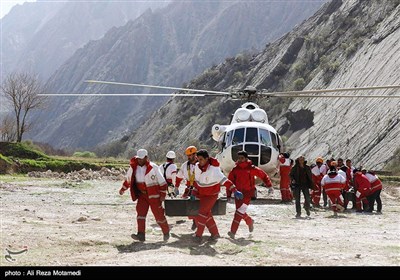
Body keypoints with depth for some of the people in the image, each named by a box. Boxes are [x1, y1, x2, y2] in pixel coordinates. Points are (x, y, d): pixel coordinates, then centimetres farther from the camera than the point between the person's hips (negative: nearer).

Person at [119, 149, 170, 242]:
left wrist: (163, 194, -8)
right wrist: (123, 189, 26)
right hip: (142, 195, 4)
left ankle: (166, 232, 20)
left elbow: (162, 182, -8)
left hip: (154, 195, -4)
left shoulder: (153, 167, -13)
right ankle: (141, 235, -15)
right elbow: (128, 179, 19)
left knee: (158, 214, 0)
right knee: (140, 212, -11)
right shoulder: (133, 167, 0)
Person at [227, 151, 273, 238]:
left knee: (240, 211, -14)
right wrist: (229, 195, 2)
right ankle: (250, 222, 45)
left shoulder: (251, 168, -6)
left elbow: (263, 175, 4)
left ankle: (233, 231, -19)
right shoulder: (235, 169, 2)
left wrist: (269, 185, 1)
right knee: (240, 211, 15)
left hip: (248, 192, -5)